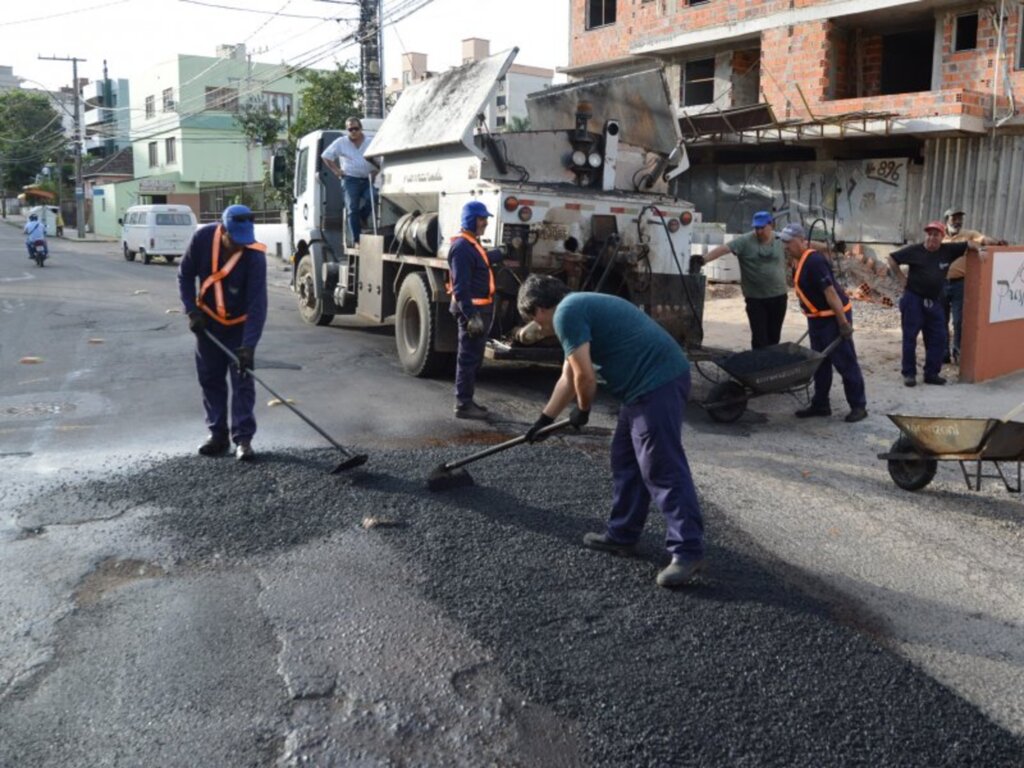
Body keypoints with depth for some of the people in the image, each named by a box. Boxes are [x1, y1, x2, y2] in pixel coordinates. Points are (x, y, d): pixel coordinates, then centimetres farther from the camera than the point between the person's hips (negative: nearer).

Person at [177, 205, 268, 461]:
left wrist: (248, 345, -34)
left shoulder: (255, 255, -27)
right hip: (208, 321, 3)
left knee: (243, 381, -5)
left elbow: (257, 303, -28)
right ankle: (218, 434, 19)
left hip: (240, 324, -3)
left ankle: (243, 438, 0)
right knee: (210, 378, 8)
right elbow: (185, 275, -2)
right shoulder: (202, 238, -18)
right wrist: (192, 310, -11)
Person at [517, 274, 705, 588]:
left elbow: (585, 377, -13)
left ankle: (688, 551, -4)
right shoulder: (578, 307, 25)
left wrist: (582, 411, 7)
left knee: (663, 469, -8)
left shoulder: (566, 313, -8)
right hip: (656, 380, 11)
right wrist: (544, 419, 39)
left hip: (657, 383, -11)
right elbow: (569, 377, 33)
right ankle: (622, 534, 26)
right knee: (625, 460, 18)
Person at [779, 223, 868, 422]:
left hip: (833, 317, -10)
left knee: (845, 362, -2)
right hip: (816, 318, 10)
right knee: (820, 363, 13)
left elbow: (830, 291, -24)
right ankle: (820, 404, 22)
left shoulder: (814, 261, -22)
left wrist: (843, 322, -25)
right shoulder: (798, 261, 8)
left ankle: (858, 406, 7)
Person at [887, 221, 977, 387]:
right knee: (910, 337, 0)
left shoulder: (948, 250, 0)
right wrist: (901, 278, -3)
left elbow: (968, 244, 8)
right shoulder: (914, 250, -7)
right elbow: (892, 258, 1)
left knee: (938, 338, 4)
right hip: (913, 299, -4)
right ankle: (909, 373, 8)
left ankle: (931, 373, 14)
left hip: (934, 302, 4)